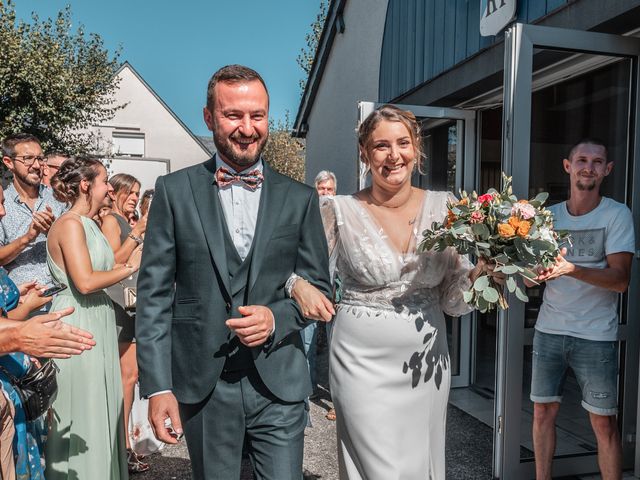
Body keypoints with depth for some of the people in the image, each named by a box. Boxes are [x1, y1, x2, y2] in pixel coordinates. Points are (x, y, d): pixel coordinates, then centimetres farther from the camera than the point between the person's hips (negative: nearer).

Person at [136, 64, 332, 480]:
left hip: (279, 385, 1)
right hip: (202, 387, 0)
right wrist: (157, 386, -6)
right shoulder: (174, 191, 0)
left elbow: (318, 288, 6)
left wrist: (276, 318, -13)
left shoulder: (300, 198, 2)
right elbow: (154, 293, -2)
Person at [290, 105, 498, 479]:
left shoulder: (444, 207, 0)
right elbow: (298, 271, -1)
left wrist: (477, 274, -16)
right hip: (364, 364, -3)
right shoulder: (340, 210, -7)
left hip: (427, 363, 4)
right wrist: (299, 286, -23)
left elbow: (451, 299, 3)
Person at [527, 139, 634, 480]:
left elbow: (621, 279, -13)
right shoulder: (549, 215, 6)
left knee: (604, 423, 4)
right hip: (549, 329, 3)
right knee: (543, 411, 10)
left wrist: (572, 269, -29)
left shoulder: (617, 215, -4)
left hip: (596, 335, -3)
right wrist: (535, 271, -17)